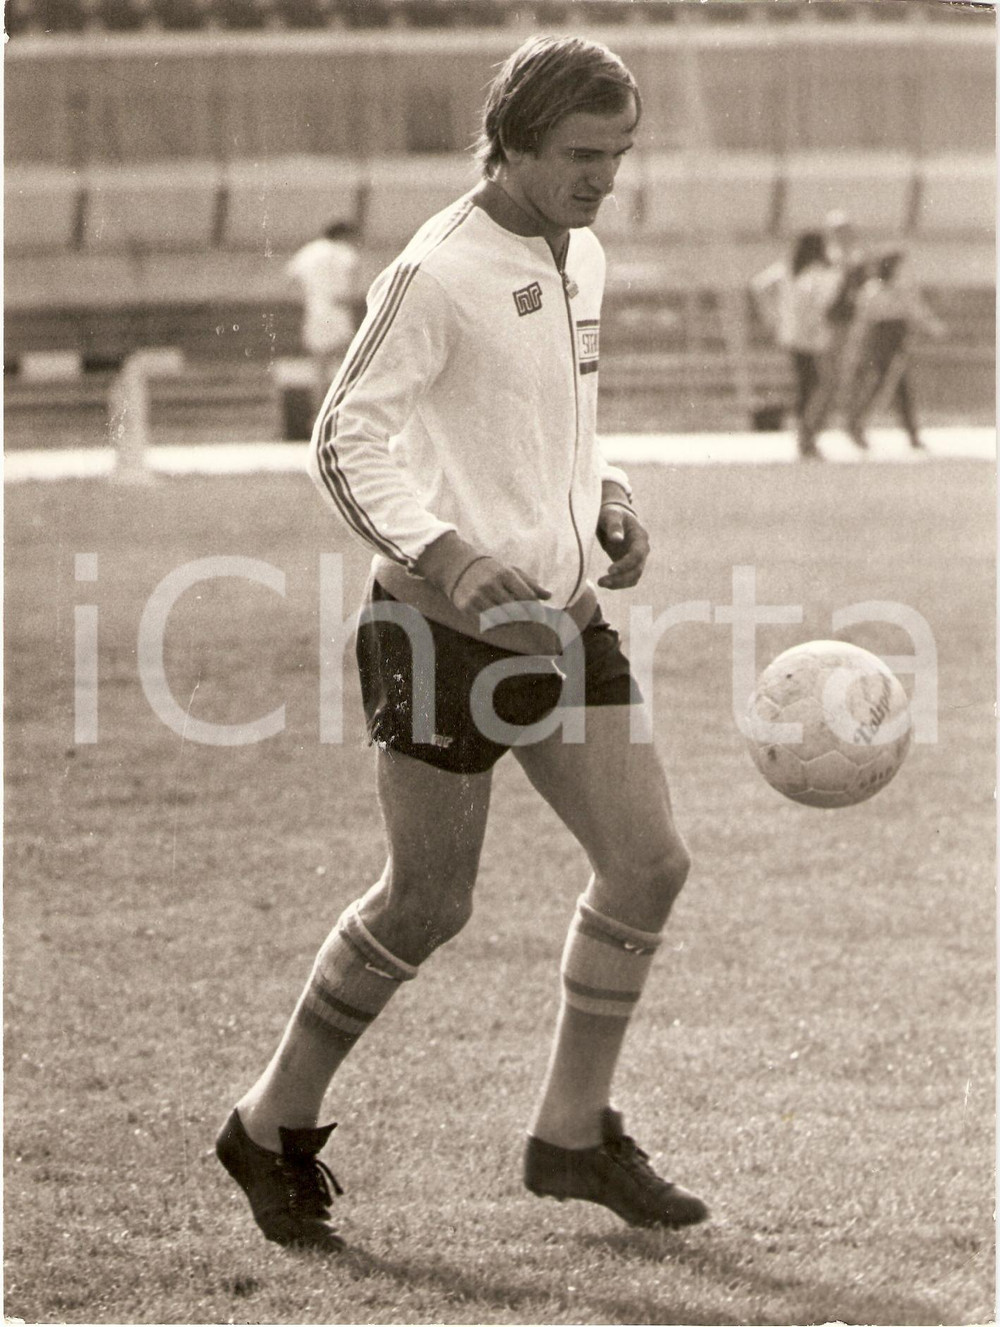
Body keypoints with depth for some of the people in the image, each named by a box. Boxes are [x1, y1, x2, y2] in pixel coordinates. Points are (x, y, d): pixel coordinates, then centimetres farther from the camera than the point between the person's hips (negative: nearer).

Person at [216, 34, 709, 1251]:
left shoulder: (581, 260, 11)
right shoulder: (439, 272, -15)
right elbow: (347, 443, -15)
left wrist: (605, 500, 7)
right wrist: (450, 559, -27)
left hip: (558, 617, 8)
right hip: (445, 627, -8)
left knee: (648, 861, -1)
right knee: (426, 905, -1)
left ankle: (572, 1136, 13)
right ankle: (273, 1129, 18)